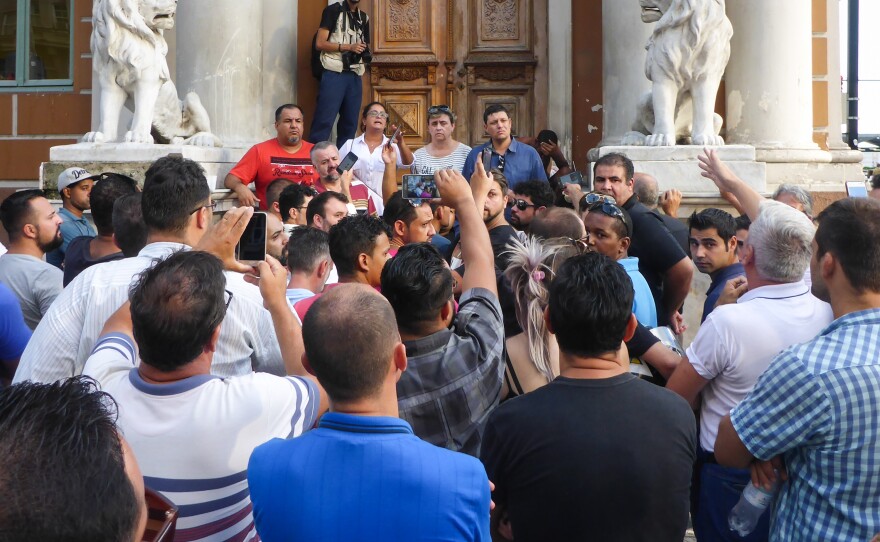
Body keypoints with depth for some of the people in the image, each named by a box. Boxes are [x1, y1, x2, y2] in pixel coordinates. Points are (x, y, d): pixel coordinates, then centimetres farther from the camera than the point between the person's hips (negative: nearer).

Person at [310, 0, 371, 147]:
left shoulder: (364, 17, 18)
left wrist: (366, 53, 4)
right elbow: (320, 43, -7)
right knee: (324, 120, -11)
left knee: (350, 122, 7)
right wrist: (348, 47, -15)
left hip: (355, 75, 6)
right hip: (334, 73, -6)